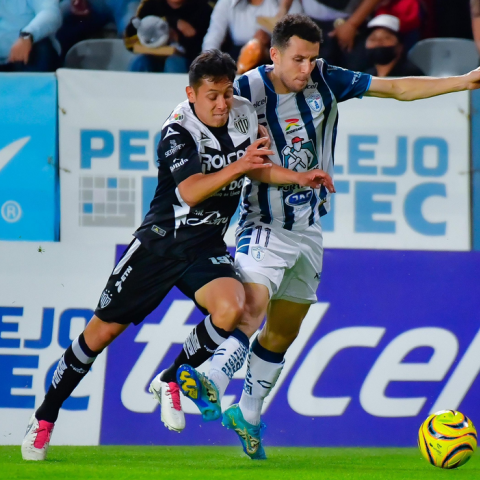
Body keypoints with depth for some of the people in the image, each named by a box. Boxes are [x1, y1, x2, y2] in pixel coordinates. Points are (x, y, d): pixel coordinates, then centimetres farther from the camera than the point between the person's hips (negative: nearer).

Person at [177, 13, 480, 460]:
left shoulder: (326, 80, -4)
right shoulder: (248, 90, -15)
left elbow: (397, 88, 3)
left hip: (308, 230, 5)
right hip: (265, 226, -5)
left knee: (283, 331, 11)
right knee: (252, 303, -30)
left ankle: (247, 415, 24)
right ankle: (213, 382, -37)